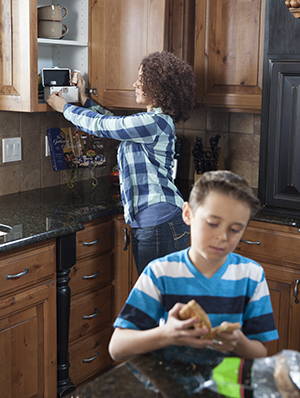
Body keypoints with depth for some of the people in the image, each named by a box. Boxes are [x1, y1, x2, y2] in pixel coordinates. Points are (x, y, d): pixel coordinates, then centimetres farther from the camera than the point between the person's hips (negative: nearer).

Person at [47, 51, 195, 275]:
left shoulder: (153, 123, -15)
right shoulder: (155, 121, 16)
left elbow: (102, 125, -7)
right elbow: (113, 122, 30)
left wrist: (64, 107, 8)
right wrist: (85, 100, 33)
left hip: (161, 222, -10)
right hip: (147, 222, 10)